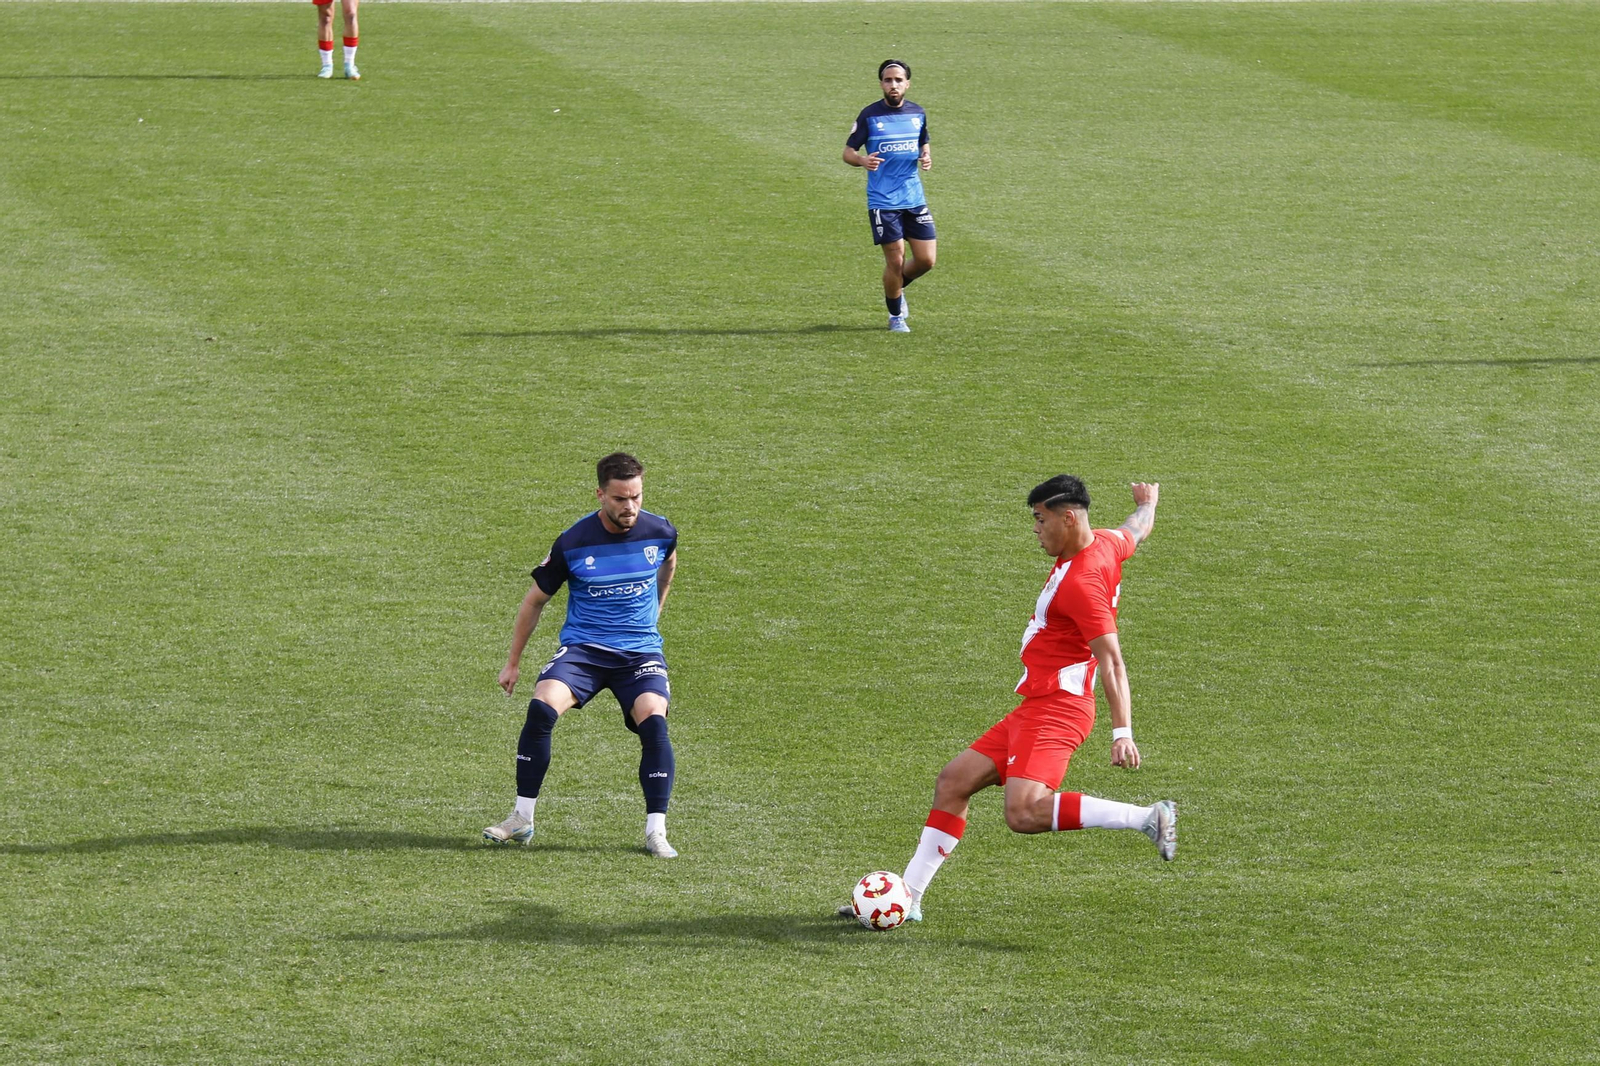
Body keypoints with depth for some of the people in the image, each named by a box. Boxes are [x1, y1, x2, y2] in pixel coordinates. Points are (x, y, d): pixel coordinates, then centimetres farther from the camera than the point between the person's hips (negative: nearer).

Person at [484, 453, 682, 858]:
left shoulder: (660, 532, -4)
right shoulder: (572, 543, -8)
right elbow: (535, 600, 6)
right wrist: (513, 664, 10)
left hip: (641, 651, 1)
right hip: (582, 647, -1)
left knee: (653, 721, -26)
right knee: (542, 708, -26)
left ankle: (656, 832, -19)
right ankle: (522, 820, -14)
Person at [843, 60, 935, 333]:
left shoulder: (918, 114, 7)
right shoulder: (869, 115, -5)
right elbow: (848, 152, -1)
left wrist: (926, 158, -2)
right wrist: (863, 160, -24)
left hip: (914, 198, 4)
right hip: (883, 201, -4)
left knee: (926, 259, 1)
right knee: (896, 260, -5)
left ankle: (897, 289, 32)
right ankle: (895, 316, 16)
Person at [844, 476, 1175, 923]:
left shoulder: (1080, 583, -20)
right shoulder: (1106, 543, 8)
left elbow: (1112, 661, -24)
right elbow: (1138, 529, 32)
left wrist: (1122, 732, -31)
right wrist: (1147, 503, 56)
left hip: (1056, 708, -11)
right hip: (1034, 709, 11)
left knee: (1024, 812, -28)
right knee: (953, 781, 11)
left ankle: (1148, 818, -24)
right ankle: (908, 896, 14)